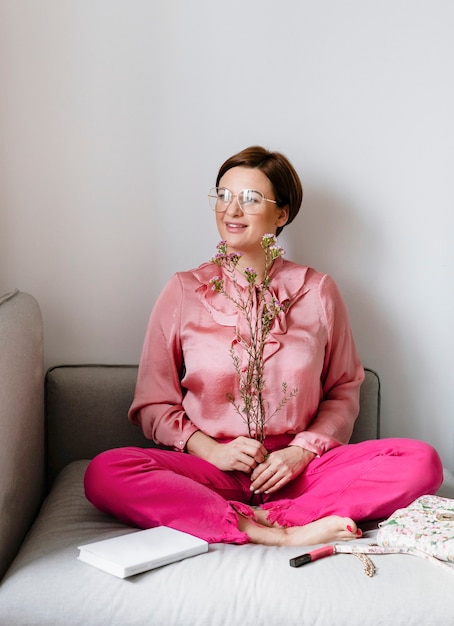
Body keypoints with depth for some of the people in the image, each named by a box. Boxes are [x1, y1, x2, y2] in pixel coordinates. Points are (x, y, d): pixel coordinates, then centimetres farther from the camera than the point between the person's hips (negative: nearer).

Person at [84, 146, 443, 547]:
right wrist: (213, 451, -9)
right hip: (210, 469, 0)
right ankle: (280, 534, -30)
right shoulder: (184, 292, 6)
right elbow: (153, 404, 7)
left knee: (422, 463, -23)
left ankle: (266, 519, -26)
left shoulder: (317, 291, 7)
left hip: (297, 469, 1)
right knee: (105, 474, -30)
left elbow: (343, 392, 12)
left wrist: (303, 450, -6)